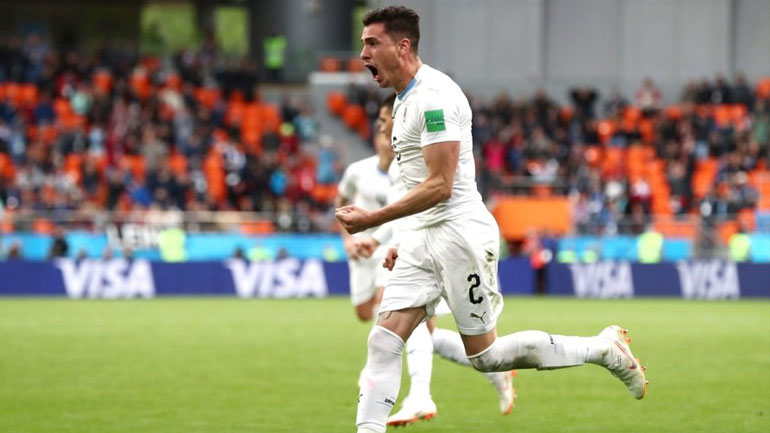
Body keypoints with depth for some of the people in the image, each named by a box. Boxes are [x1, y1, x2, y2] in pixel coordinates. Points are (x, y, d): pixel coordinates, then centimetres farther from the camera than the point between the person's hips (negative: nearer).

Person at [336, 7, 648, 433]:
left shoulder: (434, 96, -17)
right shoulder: (404, 100, 15)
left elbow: (440, 186, -22)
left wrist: (372, 219, -21)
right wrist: (408, 242, 19)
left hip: (461, 233, -9)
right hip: (424, 238, 9)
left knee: (484, 355, -2)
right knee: (383, 341, -4)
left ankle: (604, 348, 12)